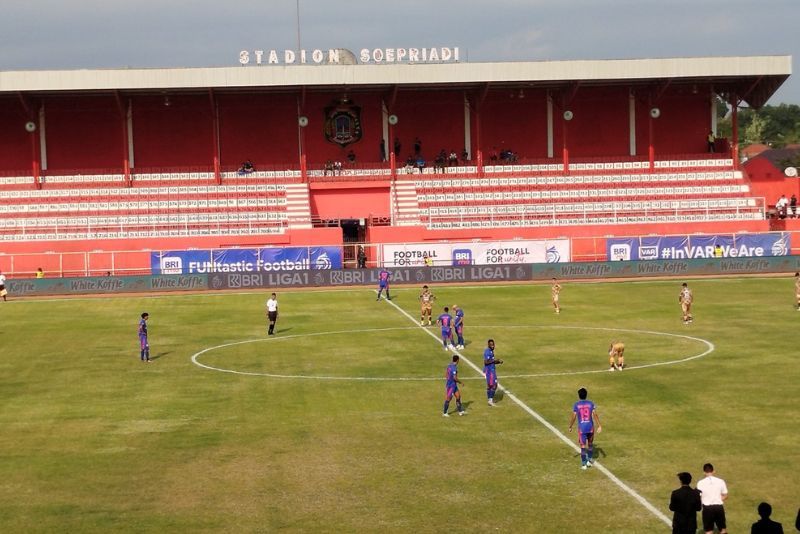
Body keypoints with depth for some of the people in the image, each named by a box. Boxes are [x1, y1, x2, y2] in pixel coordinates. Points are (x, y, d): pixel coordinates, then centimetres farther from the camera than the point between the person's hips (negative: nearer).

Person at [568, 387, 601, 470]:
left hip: (581, 428, -2)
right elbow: (595, 415, -6)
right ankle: (589, 460, 24)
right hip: (590, 426, 2)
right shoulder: (591, 404, 0)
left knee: (583, 446, 4)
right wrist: (599, 426, -4)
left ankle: (584, 464, 4)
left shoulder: (576, 405, -4)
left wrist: (570, 427, 8)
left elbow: (573, 417, -5)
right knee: (590, 444, 22)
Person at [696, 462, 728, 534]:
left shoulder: (700, 483, -7)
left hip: (707, 507, -1)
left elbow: (698, 497, -7)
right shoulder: (720, 481, -2)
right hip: (719, 507, 1)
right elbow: (725, 496, 3)